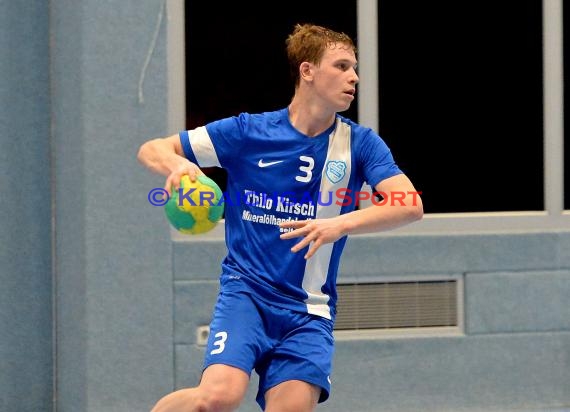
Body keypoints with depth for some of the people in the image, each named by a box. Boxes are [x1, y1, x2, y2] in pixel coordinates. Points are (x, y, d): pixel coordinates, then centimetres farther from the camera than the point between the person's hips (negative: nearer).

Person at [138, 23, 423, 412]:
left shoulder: (359, 143, 1)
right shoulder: (247, 132, -1)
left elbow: (410, 205, -14)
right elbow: (152, 150, 5)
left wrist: (341, 225, -30)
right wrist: (176, 165, -20)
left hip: (308, 311, 2)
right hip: (245, 291, -2)